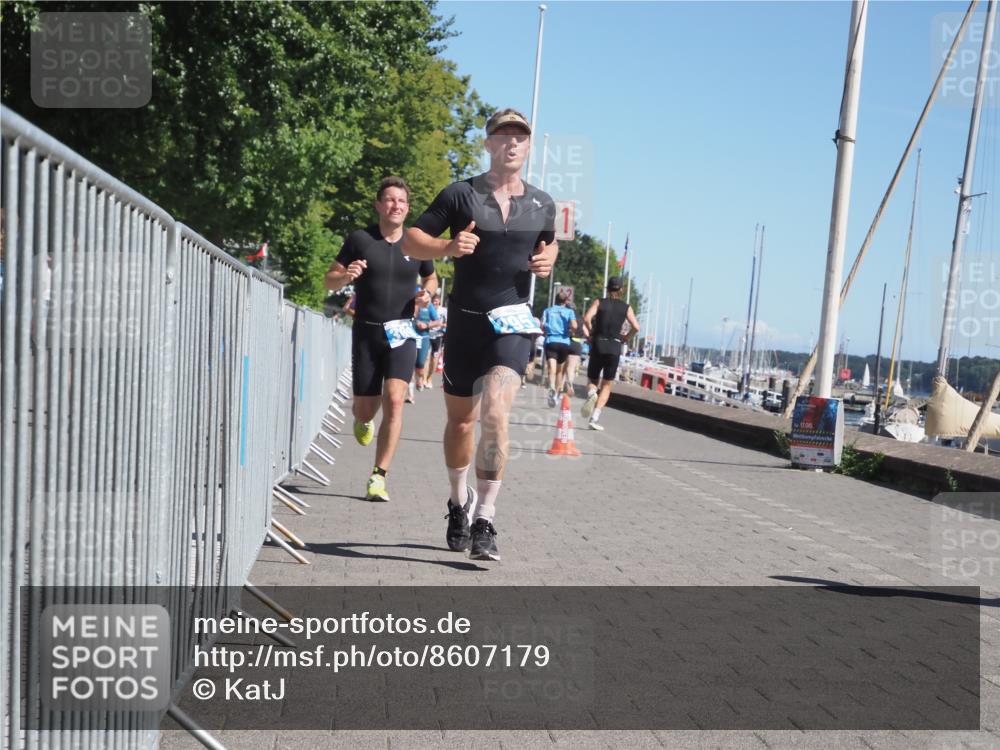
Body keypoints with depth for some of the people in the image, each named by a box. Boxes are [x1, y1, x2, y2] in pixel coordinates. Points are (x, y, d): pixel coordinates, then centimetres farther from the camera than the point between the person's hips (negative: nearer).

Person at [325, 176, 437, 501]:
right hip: (366, 331, 0)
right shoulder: (360, 240, -1)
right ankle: (362, 422, 46)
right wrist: (345, 276, -18)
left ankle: (379, 476, -11)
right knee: (365, 409, 5)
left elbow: (431, 278, 21)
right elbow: (330, 281, 4)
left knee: (394, 399, -18)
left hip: (401, 332, 0)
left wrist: (426, 292, -2)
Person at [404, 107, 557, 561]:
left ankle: (484, 523, -17)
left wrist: (547, 261, 3)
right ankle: (459, 500, 37)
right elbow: (411, 240, 1)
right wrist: (448, 247, -19)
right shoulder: (461, 195, -1)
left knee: (495, 413, -20)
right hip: (464, 320, 0)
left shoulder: (542, 204, 7)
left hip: (512, 322, 0)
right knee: (461, 420, 12)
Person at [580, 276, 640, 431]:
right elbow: (636, 327, -4)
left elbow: (586, 318, -12)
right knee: (606, 385, 8)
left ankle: (591, 394, -20)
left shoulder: (598, 302, 4)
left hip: (598, 344, 0)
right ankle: (595, 418, -5)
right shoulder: (626, 307, 5)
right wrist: (625, 337, 12)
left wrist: (592, 333, 2)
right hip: (615, 347, 0)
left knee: (592, 380, 16)